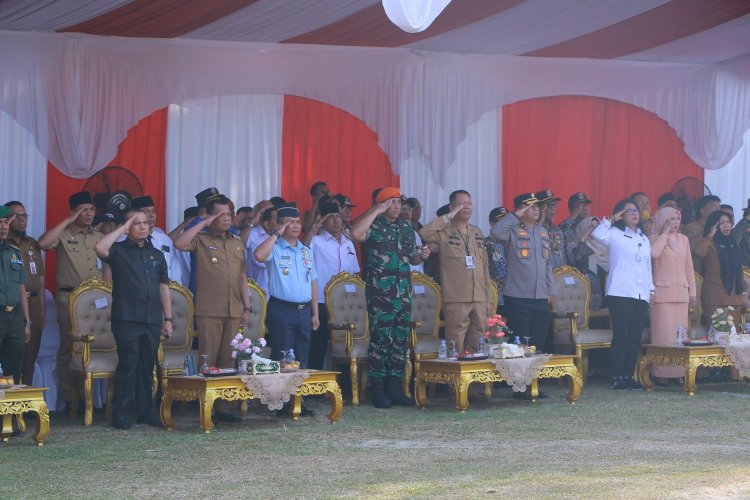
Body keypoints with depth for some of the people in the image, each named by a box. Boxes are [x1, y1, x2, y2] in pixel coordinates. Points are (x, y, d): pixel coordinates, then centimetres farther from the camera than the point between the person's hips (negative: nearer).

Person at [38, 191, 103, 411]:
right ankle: (65, 396, 4)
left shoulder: (99, 237, 15)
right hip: (69, 297, -4)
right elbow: (43, 243, -20)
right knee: (68, 346, -1)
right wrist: (68, 221, -15)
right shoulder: (64, 234, 0)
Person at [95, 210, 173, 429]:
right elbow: (100, 248, -22)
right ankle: (120, 414, -1)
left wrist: (168, 318, 12)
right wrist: (122, 229, -12)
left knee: (147, 367, 9)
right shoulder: (119, 251, 2)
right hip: (126, 319, -5)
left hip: (152, 320, 5)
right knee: (127, 366, -6)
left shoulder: (157, 255, 17)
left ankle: (145, 412, 16)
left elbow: (163, 288, 17)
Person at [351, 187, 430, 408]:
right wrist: (377, 210, -20)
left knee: (401, 341, 8)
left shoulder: (406, 228, 15)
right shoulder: (374, 226, -4)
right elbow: (356, 233, -27)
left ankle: (395, 388, 16)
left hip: (404, 294, 6)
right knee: (380, 340, -4)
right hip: (380, 293, -6)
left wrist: (421, 256, 1)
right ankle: (378, 389, 2)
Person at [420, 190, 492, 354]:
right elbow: (424, 233, -22)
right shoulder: (444, 232, 0)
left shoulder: (478, 233, 18)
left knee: (477, 346, 7)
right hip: (456, 299, -5)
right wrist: (448, 217, -13)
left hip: (479, 299, 5)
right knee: (456, 346, -5)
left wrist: (489, 298, 15)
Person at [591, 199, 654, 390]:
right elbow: (597, 234, -18)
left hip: (641, 295, 6)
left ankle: (629, 375, 10)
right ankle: (617, 377, -5)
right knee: (621, 336, -8)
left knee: (635, 337, 5)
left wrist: (651, 288, 18)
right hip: (621, 293, -6)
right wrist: (611, 219, -12)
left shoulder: (644, 239, 22)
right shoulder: (615, 234, 3)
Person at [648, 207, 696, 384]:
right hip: (662, 293, -5)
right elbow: (653, 254, -23)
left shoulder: (683, 239, 15)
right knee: (664, 334, -8)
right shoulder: (655, 238, 0)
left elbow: (689, 267, 17)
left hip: (681, 294, 5)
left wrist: (692, 292, 13)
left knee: (680, 334, 3)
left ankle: (679, 372, 7)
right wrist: (665, 233, -12)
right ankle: (662, 372, -6)